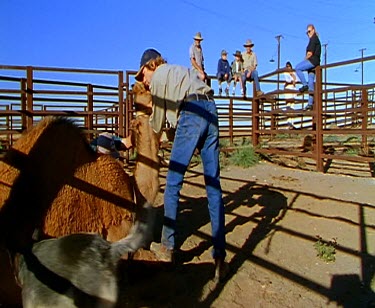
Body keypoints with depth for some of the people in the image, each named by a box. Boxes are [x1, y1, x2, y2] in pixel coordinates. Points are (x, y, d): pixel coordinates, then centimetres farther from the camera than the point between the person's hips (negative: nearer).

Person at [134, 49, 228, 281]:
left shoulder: (159, 76, 12)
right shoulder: (179, 71, 35)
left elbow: (158, 119, 13)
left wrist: (154, 130, 32)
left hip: (192, 113, -7)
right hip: (211, 111, 7)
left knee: (173, 183, 3)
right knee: (214, 184, 1)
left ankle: (168, 247, 13)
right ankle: (220, 257, 0)